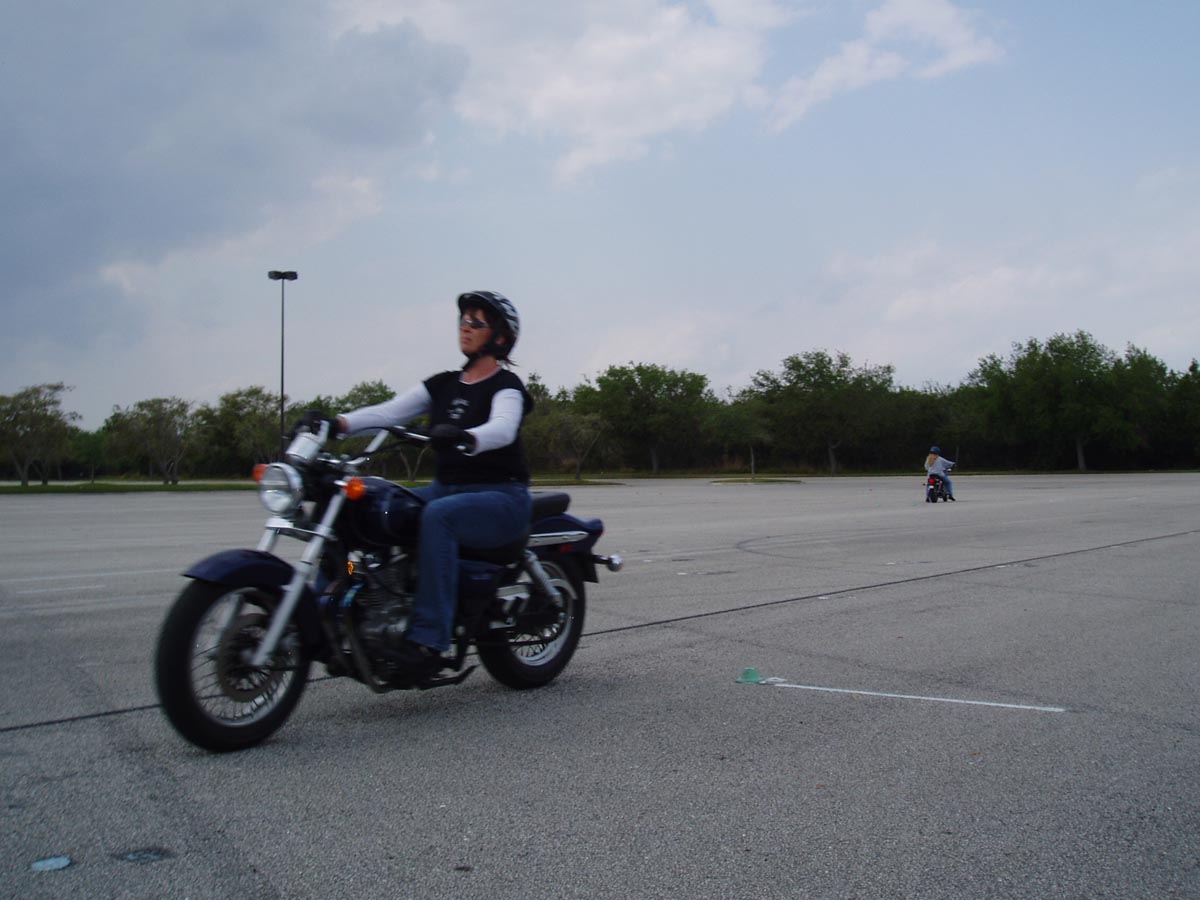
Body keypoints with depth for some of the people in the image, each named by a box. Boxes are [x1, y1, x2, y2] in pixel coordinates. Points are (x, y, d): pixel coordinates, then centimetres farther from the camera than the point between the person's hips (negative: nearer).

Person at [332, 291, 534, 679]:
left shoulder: (505, 385, -4)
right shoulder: (443, 384, 15)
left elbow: (502, 428, -25)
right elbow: (390, 410, 1)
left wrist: (464, 437, -47)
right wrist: (337, 422, -16)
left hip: (501, 496, -6)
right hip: (447, 487, 7)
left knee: (437, 515, -36)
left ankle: (428, 639, -36)